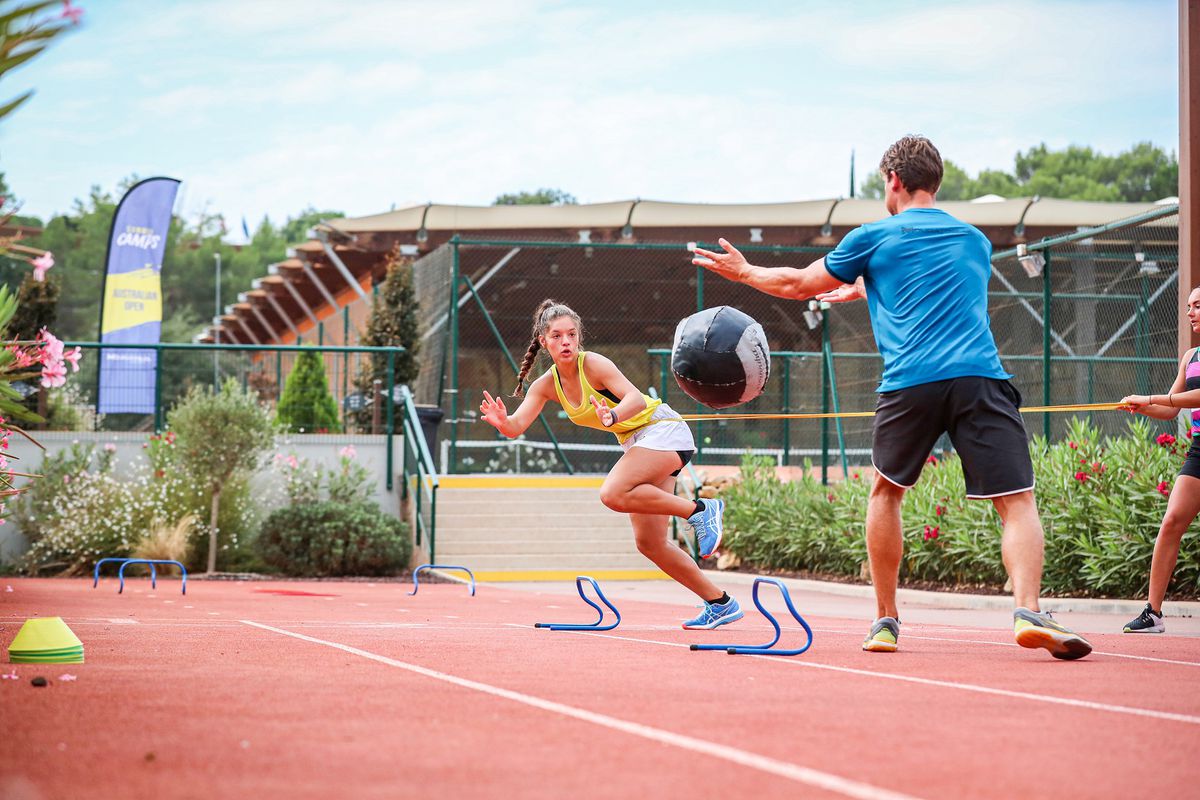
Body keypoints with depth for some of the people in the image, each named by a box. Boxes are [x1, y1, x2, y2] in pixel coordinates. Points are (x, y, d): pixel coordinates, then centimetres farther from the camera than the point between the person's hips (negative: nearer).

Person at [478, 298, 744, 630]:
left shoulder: (593, 364, -19)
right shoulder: (546, 385, 1)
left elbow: (636, 398, -32)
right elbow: (517, 426, -8)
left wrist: (612, 416, -53)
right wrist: (502, 422, -31)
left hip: (663, 429, -8)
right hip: (635, 442, 8)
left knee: (613, 494, -32)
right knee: (649, 543, 4)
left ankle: (699, 510, -17)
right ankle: (720, 603, 13)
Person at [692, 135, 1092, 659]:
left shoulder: (874, 238, 13)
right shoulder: (974, 241, 24)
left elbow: (798, 285, 26)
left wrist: (744, 272, 45)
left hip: (910, 381, -1)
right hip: (979, 376, 1)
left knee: (885, 491, 22)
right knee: (1017, 502, -3)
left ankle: (885, 621, 21)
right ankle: (1028, 612, -26)